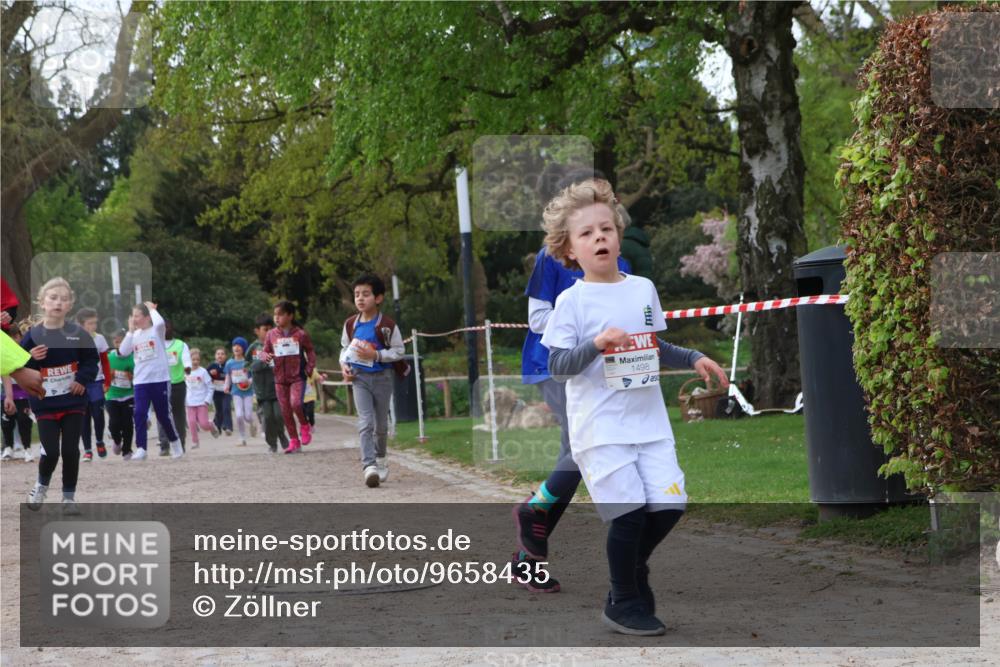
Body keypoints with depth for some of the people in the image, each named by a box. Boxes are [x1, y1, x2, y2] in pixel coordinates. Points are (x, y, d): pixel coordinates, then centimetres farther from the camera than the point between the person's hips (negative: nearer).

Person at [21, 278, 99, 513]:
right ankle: (41, 485, 23)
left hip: (73, 402, 1)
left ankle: (69, 496, 17)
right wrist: (30, 359, -22)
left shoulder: (78, 334, -4)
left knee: (70, 451, 3)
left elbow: (91, 360, 6)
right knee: (51, 451, -6)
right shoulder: (32, 336, -6)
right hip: (45, 403, -1)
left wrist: (83, 379, -9)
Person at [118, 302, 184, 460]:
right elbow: (123, 352, 1)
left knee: (163, 414, 5)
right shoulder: (135, 334, 10)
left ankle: (175, 442, 27)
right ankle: (141, 449, -7)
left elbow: (159, 322, -27)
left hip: (160, 379, -4)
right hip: (140, 381, 4)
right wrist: (130, 331, 0)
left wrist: (152, 309, -10)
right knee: (139, 414, -9)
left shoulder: (157, 330, -3)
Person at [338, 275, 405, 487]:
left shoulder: (387, 325, -9)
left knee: (381, 423, 12)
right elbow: (344, 347, 16)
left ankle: (380, 458, 37)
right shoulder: (351, 324, 2)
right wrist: (344, 365, -2)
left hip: (381, 377, -1)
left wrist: (376, 355, -18)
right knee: (365, 423, -13)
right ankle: (369, 466, -22)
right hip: (359, 377, 1)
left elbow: (398, 351, -6)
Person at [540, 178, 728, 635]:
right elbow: (557, 365, -12)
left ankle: (632, 568, 29)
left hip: (649, 421, 5)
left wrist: (694, 359, 12)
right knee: (629, 511, -9)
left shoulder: (643, 289, 9)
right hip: (600, 428, -5)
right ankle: (623, 603, 11)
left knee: (669, 504, 0)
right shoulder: (572, 301, -7)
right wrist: (597, 343, -25)